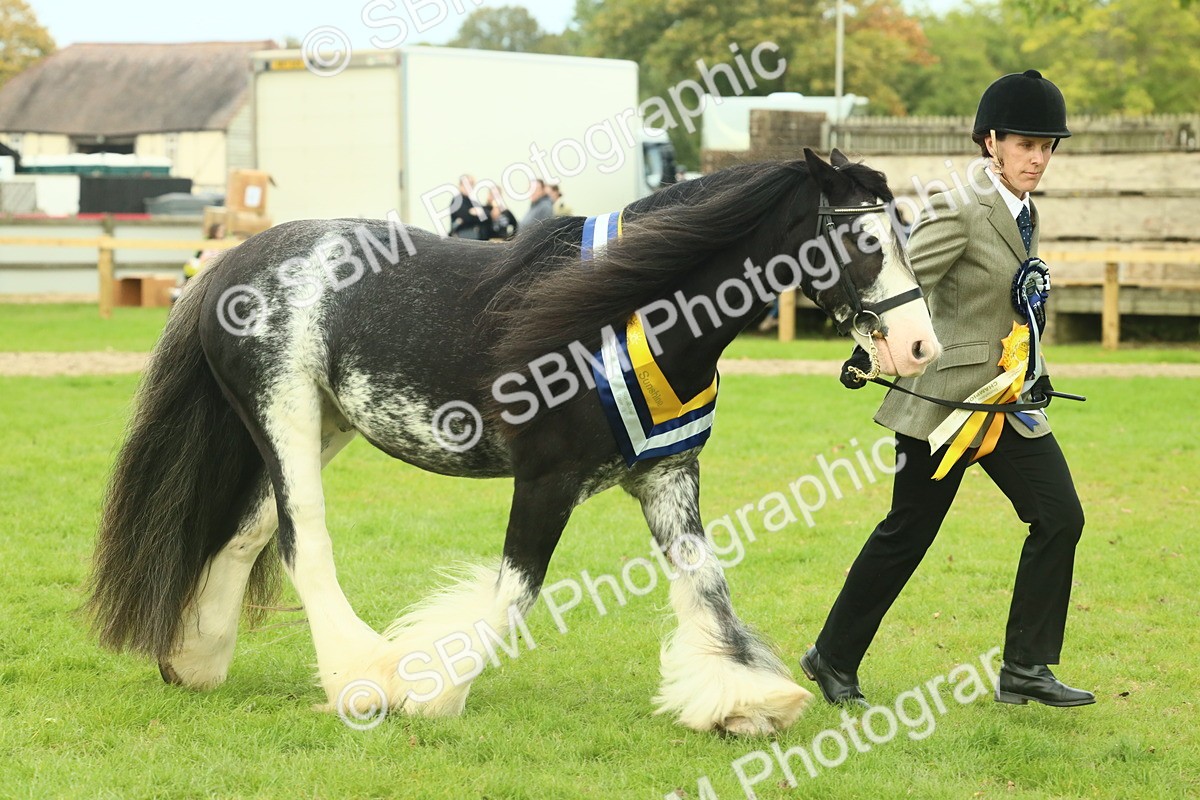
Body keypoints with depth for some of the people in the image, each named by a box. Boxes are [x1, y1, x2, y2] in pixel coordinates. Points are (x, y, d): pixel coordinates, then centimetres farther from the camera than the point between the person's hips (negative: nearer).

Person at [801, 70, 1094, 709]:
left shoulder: (1025, 213, 10)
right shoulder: (960, 213, -16)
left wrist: (1033, 369, 17)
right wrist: (868, 355, -12)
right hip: (946, 396, -8)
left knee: (1060, 517, -4)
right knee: (907, 534, 3)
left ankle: (1025, 670, 3)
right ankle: (833, 658, 19)